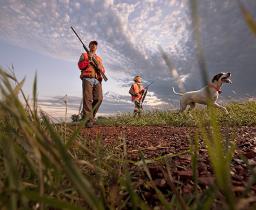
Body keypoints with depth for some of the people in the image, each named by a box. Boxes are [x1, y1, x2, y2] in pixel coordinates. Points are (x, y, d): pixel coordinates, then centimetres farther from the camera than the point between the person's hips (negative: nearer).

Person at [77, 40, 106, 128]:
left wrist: (99, 66, -1)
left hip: (97, 80, 4)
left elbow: (103, 70, 20)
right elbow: (80, 66, 5)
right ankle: (89, 119, -20)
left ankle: (89, 114, 4)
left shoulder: (99, 58, 31)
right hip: (87, 78, -3)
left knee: (99, 98, -13)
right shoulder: (84, 55, 21)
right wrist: (88, 60, -5)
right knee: (88, 99, -16)